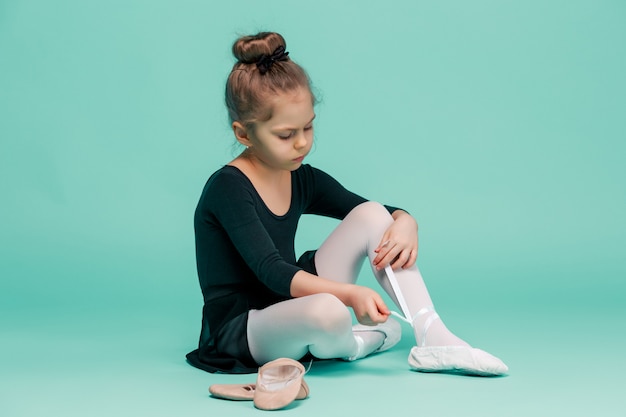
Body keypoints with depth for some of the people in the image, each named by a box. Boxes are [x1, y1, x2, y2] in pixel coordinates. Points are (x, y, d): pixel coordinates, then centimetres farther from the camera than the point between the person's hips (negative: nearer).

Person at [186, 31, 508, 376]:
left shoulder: (303, 180, 4)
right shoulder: (228, 188, -18)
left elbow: (391, 214, 9)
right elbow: (271, 271, -28)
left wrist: (405, 224, -15)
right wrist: (350, 293, -38)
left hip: (291, 306, 7)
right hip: (240, 332, -7)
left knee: (373, 215, -6)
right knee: (327, 312, -41)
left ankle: (433, 337, -13)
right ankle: (350, 344, -4)